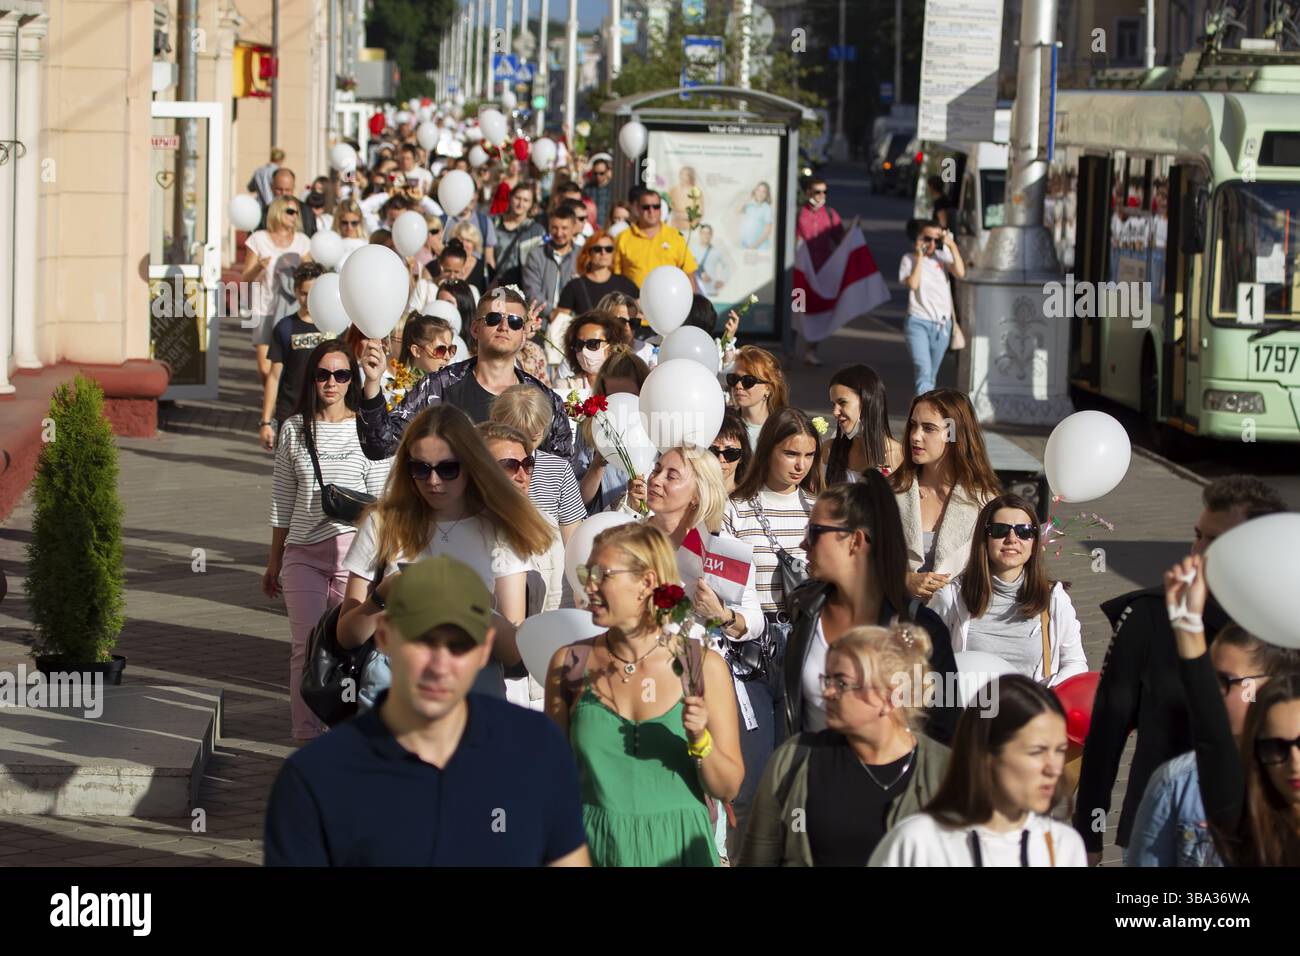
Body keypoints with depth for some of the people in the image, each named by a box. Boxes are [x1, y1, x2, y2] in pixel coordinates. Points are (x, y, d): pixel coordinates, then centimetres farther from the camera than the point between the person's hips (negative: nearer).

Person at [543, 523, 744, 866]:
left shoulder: (703, 666, -4)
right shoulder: (569, 664, -1)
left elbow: (728, 788, 0)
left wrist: (700, 742, -17)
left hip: (676, 848, -1)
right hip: (596, 850, 1)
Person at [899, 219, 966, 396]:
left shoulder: (943, 256, 5)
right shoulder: (909, 259, -1)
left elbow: (960, 273, -11)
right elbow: (913, 284, -16)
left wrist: (952, 246, -12)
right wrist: (920, 256, -12)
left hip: (942, 323, 4)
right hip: (918, 322, -4)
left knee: (931, 375, 12)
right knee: (923, 370, -19)